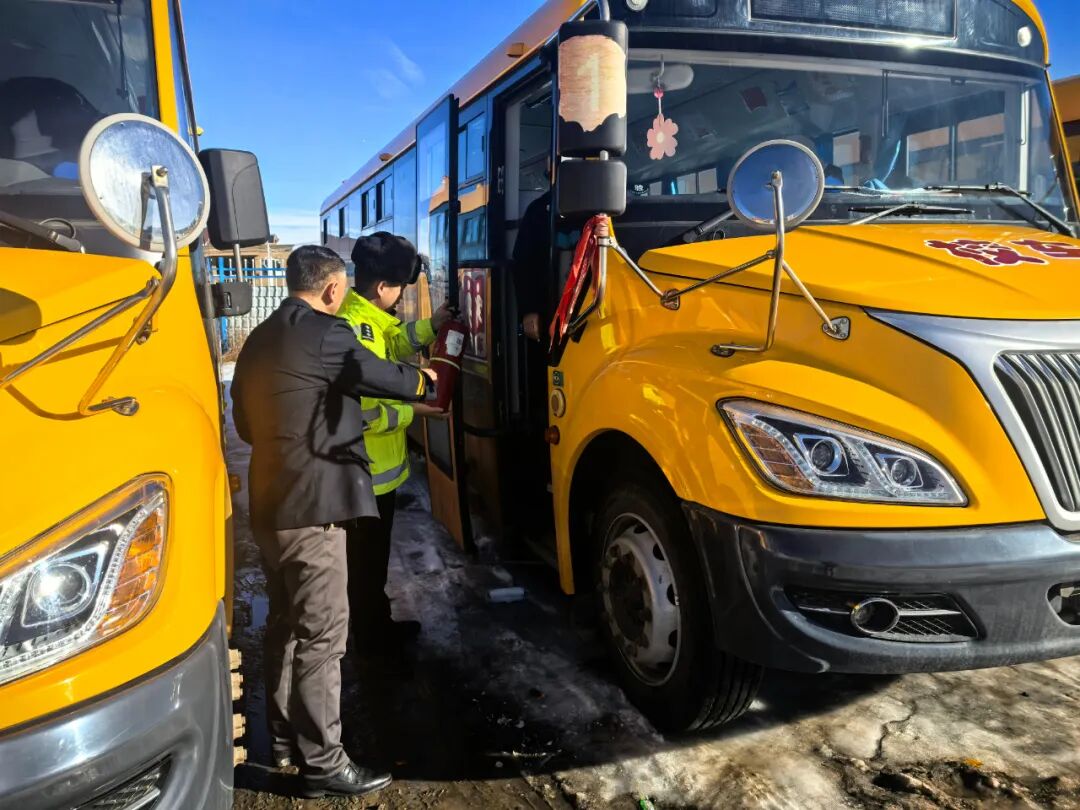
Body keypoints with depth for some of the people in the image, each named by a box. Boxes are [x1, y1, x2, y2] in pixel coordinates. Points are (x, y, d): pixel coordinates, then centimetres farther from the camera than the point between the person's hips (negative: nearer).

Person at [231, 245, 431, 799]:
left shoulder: (260, 340, 13)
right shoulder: (323, 334, -14)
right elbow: (378, 376, -3)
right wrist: (425, 382, 16)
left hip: (270, 504, 10)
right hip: (310, 506, -9)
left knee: (285, 623, 19)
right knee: (321, 635, -2)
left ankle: (284, 737, 31)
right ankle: (323, 763, 6)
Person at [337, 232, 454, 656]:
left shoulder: (363, 315, 3)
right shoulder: (354, 331, -28)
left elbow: (393, 344, 20)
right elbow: (360, 413, -29)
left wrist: (432, 324, 7)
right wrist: (411, 411, -17)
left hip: (370, 465, 10)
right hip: (366, 470, -10)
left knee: (370, 552, 22)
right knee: (367, 556, 7)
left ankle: (374, 623, 37)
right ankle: (373, 633, 23)